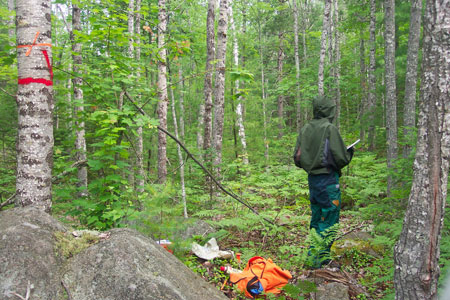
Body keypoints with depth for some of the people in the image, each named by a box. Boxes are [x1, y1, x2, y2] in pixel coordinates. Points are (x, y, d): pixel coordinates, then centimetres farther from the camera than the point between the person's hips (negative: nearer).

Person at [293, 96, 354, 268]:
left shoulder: (305, 130, 6)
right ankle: (320, 259, 2)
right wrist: (350, 153, 7)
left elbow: (297, 159, 8)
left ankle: (314, 257, 27)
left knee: (316, 219, 18)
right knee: (329, 220, 0)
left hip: (312, 179, 7)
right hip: (328, 179, -7)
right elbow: (340, 158, -13)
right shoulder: (330, 129, -13)